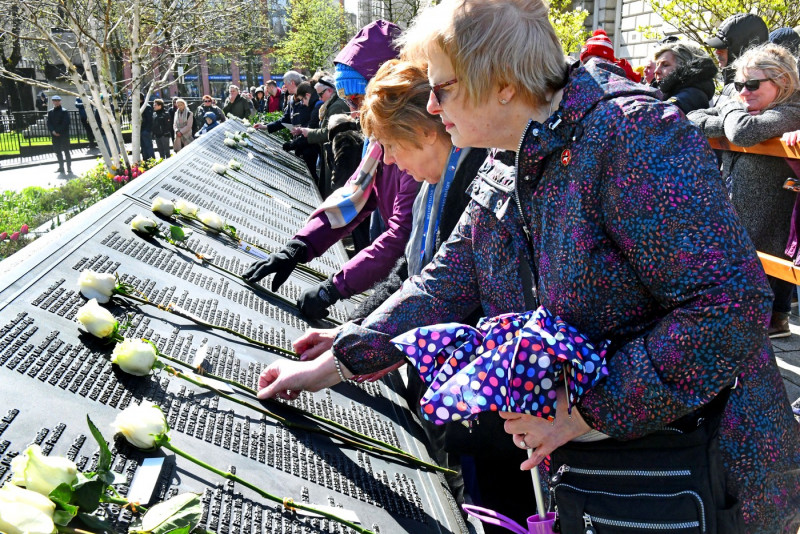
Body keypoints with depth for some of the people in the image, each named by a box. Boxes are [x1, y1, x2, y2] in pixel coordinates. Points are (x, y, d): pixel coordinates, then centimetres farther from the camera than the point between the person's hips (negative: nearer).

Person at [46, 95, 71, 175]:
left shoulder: (64, 112, -3)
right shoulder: (50, 112, 11)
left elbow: (65, 123, -10)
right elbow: (49, 123, 7)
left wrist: (58, 131, -15)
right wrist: (53, 131, -9)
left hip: (64, 134, -5)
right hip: (54, 135, 5)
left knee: (66, 151, -4)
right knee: (57, 151, 8)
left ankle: (69, 168, -1)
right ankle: (61, 167, 17)